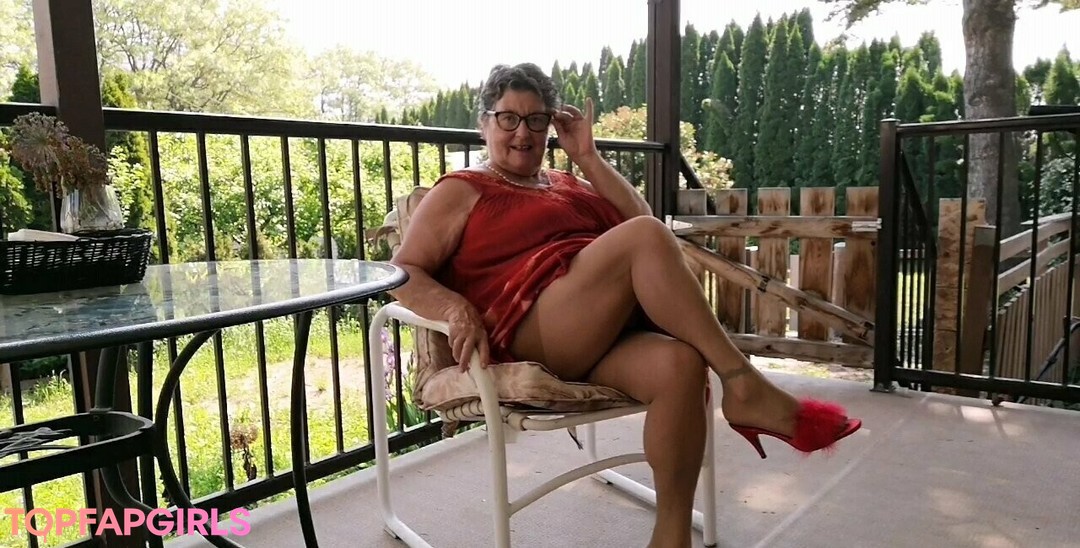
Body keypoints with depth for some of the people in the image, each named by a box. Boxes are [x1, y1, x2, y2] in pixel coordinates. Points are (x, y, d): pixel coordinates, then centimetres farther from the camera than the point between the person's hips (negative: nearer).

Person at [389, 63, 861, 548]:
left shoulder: (568, 185, 30)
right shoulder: (460, 192, 14)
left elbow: (638, 217, 17)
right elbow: (404, 274, 4)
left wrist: (587, 157, 12)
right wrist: (457, 309, -16)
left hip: (610, 330, 6)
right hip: (530, 334, -5)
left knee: (679, 363, -29)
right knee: (644, 238, -26)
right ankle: (744, 389, -22)